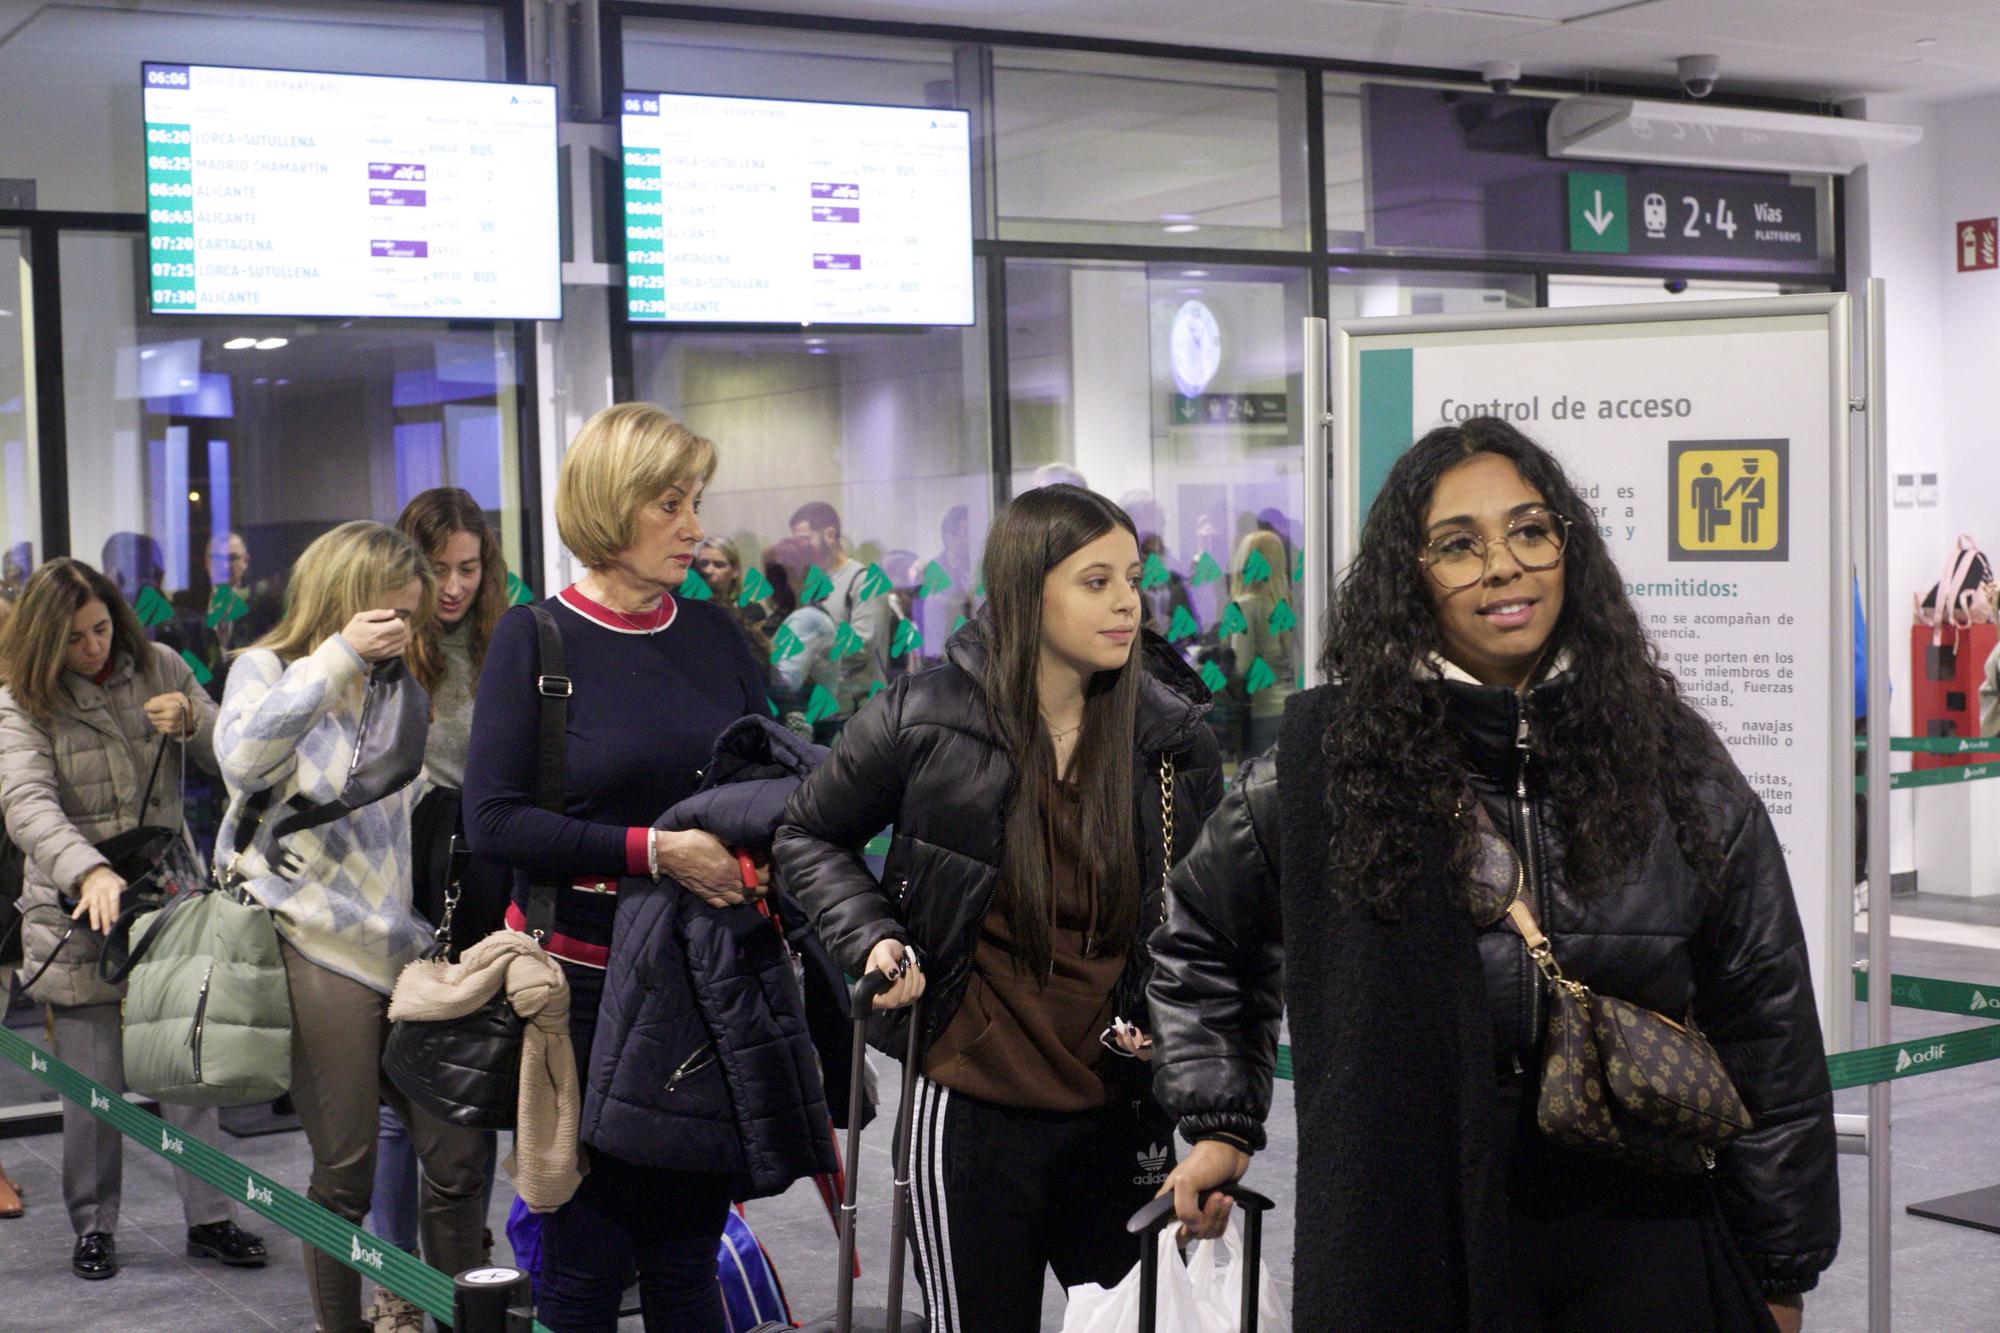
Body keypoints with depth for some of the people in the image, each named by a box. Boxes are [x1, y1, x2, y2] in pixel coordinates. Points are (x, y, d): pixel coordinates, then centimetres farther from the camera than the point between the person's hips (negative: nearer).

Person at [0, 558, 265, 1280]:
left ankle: (209, 1218, 13)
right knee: (94, 1084, 3)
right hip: (77, 912, -2)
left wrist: (193, 722, -15)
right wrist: (89, 871, -38)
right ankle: (94, 1227, 18)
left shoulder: (158, 668, 4)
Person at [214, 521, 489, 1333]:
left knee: (459, 1154, 2)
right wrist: (339, 656, -23)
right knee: (345, 1171, -1)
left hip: (401, 951, 6)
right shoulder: (268, 669, 1)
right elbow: (243, 751, -24)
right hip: (319, 952, -6)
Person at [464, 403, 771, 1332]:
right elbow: (493, 820, -14)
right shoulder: (536, 638, -6)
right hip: (584, 979, -4)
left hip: (705, 974, 4)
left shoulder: (712, 633, 7)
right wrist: (653, 850, -21)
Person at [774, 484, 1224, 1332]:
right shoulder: (926, 721, -8)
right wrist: (870, 935, -8)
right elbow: (810, 837, 7)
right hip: (976, 1107, -2)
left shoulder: (1176, 737, -1)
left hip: (1124, 1110, 3)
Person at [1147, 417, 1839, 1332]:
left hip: (1640, 1255, 1)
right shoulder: (1329, 761, -2)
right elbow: (1197, 938, 16)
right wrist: (1219, 1122, 9)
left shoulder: (1672, 767, -1)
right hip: (1403, 1251, 0)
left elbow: (1769, 1034, 4)